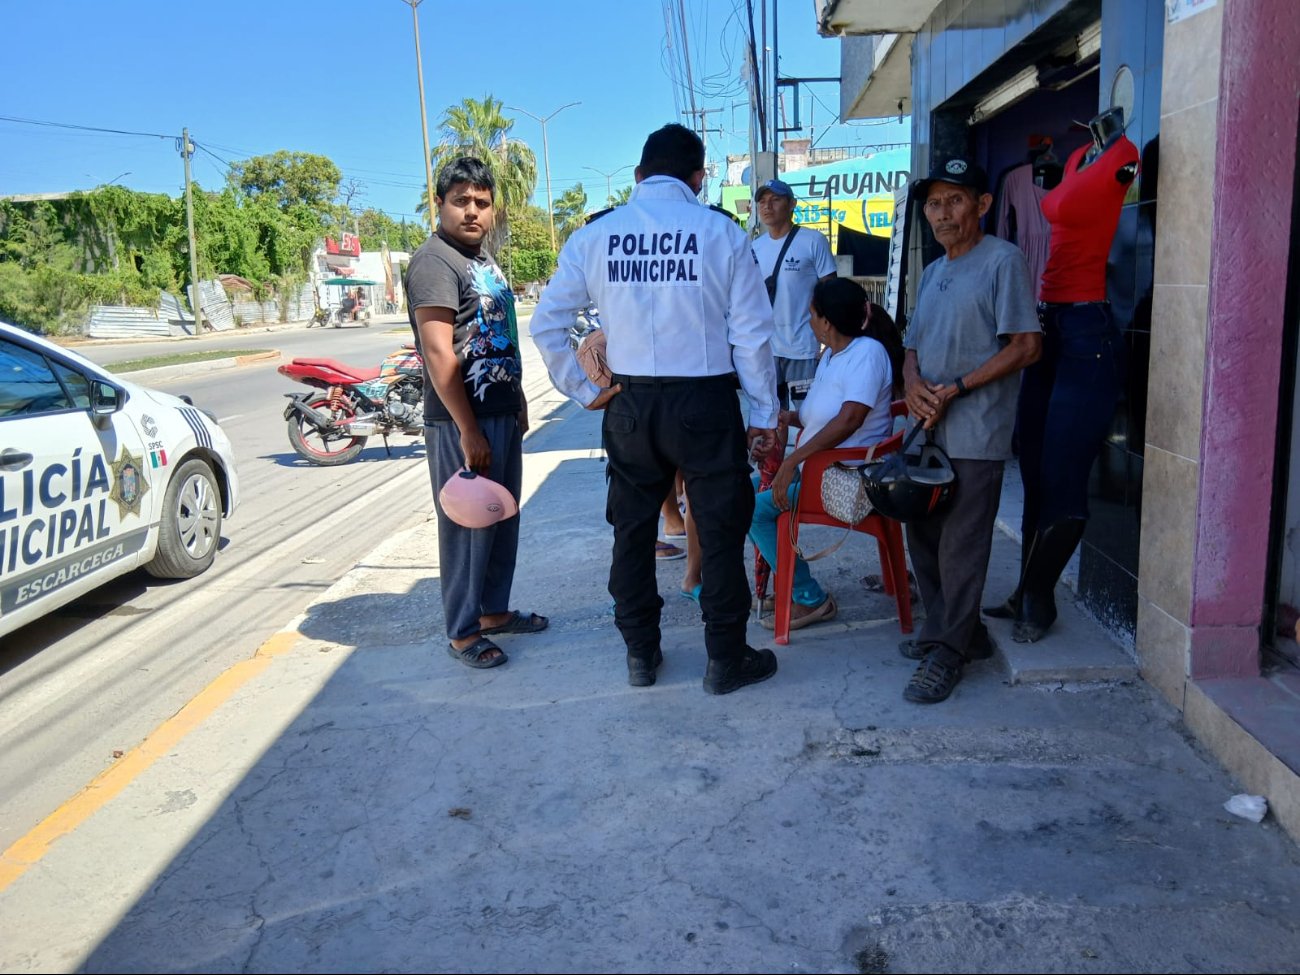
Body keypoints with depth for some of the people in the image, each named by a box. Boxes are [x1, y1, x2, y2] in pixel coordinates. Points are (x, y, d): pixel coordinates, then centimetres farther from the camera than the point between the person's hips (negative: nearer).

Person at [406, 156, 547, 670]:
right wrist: (469, 431, -23)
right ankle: (462, 632, 10)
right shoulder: (434, 261, -14)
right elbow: (438, 353, -21)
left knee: (504, 519, 16)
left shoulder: (484, 258, 15)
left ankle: (494, 610, 30)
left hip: (503, 413, 9)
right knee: (467, 525, -1)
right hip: (463, 421, -9)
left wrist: (518, 401, 20)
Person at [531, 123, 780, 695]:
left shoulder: (594, 236, 2)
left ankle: (641, 654, 28)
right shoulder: (721, 233, -5)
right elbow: (751, 333, -6)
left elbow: (546, 322, 3)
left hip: (630, 406, 3)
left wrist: (582, 391, 10)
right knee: (720, 532, 9)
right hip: (705, 402, -3)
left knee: (632, 530, 16)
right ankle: (726, 661, 19)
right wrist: (765, 413, 1)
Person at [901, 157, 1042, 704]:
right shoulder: (932, 273, 19)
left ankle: (948, 653, 9)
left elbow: (1027, 346, -13)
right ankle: (948, 631, 29)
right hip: (928, 431, 8)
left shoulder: (1002, 260, -6)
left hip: (974, 436, -8)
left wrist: (954, 389, -16)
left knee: (960, 548, -2)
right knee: (923, 538, 14)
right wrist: (913, 385, -3)